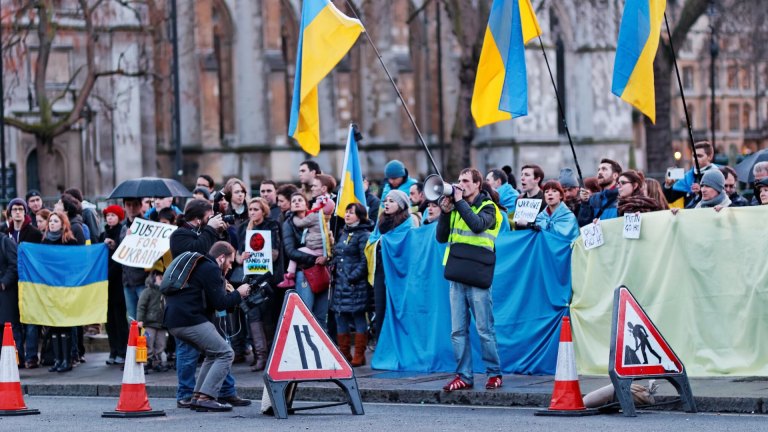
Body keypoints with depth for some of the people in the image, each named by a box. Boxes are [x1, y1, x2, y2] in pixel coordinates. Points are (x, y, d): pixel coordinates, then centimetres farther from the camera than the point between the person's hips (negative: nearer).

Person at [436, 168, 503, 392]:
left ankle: (494, 373, 4)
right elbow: (441, 237, 12)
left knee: (484, 329, -4)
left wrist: (460, 202, -13)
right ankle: (463, 375, 7)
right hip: (457, 277, 6)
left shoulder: (487, 207, 1)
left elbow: (477, 224, -20)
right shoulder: (456, 209, 16)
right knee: (458, 330, 3)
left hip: (477, 277, -5)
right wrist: (445, 212, -1)